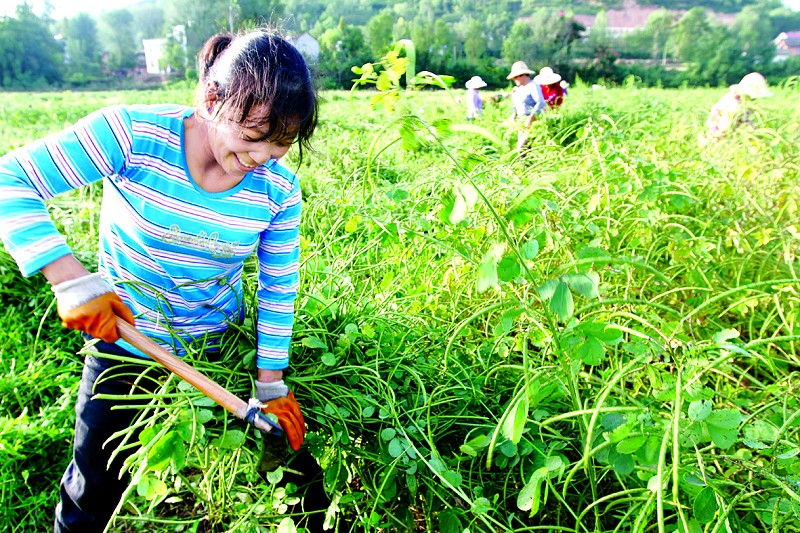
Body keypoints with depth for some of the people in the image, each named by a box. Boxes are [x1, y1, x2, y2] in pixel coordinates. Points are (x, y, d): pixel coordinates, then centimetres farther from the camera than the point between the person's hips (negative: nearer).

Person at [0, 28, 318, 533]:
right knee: (95, 484, 14)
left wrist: (271, 383, -5)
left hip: (216, 349, 2)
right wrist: (72, 279, -35)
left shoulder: (279, 188, -16)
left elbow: (279, 287, -7)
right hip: (122, 339, -1)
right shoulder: (132, 133, -24)